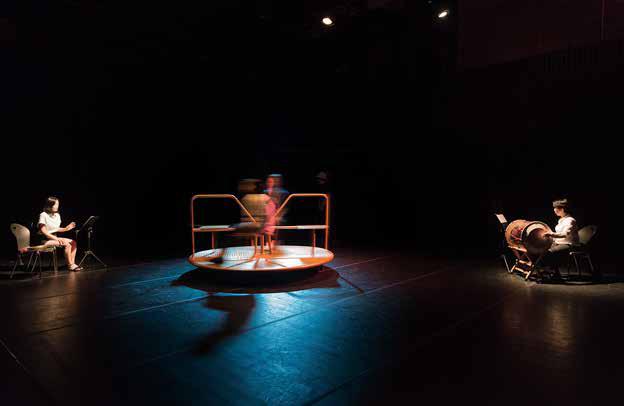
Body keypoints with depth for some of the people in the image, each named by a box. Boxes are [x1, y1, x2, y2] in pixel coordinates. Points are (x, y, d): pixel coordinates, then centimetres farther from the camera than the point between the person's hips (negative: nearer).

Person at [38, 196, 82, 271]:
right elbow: (43, 231, -17)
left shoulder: (57, 215, 10)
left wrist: (66, 229, -1)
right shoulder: (43, 215, -13)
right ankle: (70, 265, -15)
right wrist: (56, 238, -23)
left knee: (73, 242, -10)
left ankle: (72, 263, -13)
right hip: (46, 240, -8)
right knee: (67, 244, -26)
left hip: (54, 237, 8)